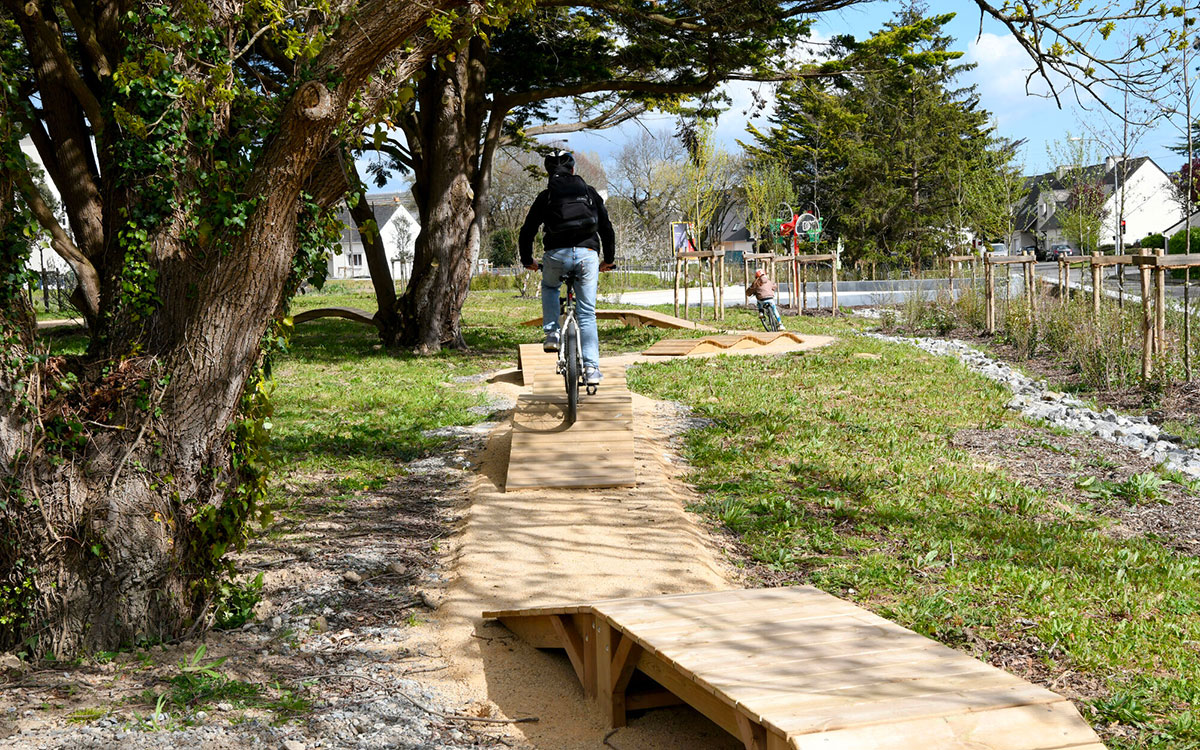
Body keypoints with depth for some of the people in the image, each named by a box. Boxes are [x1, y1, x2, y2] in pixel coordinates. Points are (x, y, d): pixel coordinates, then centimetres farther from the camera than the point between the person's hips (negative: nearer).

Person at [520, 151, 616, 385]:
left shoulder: (545, 196, 14)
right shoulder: (590, 193, 18)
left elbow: (527, 232, 14)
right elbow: (607, 229, 19)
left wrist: (527, 261, 29)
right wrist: (608, 259, 31)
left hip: (556, 254, -1)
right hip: (588, 254, 1)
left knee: (549, 287, 33)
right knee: (587, 313, 7)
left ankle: (552, 333, 14)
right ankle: (591, 368, -1)